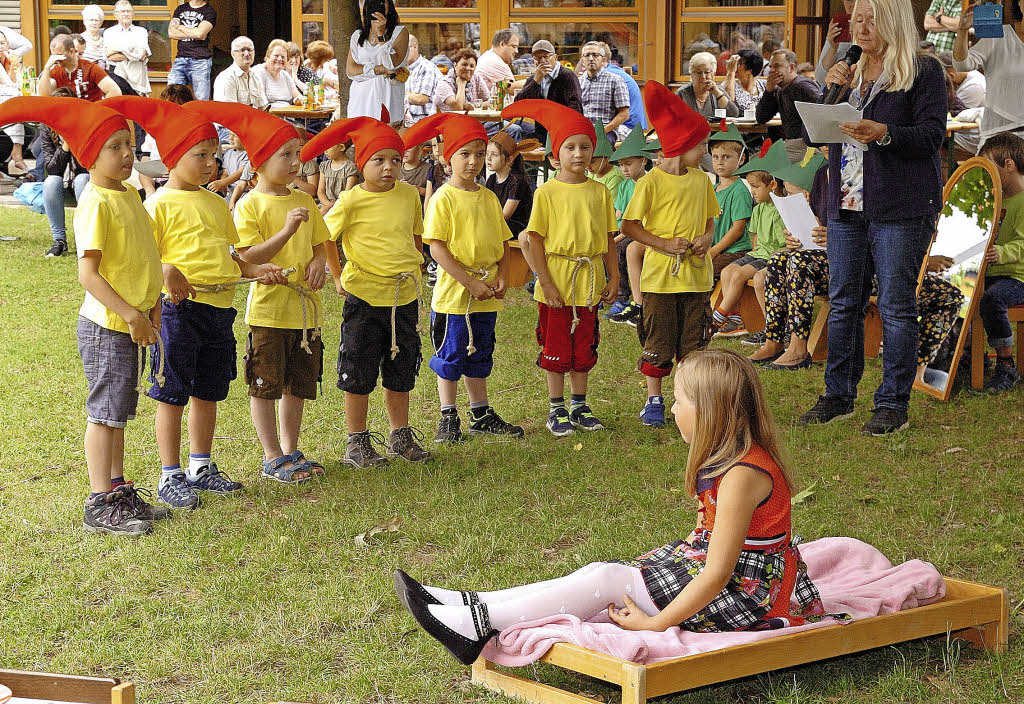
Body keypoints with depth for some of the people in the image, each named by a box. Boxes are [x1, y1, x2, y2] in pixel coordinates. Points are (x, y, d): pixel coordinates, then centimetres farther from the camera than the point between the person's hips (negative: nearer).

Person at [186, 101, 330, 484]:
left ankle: (290, 449, 27)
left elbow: (319, 244, 18)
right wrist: (287, 231, -26)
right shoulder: (250, 205, -10)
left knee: (298, 383, 14)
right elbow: (248, 258, -17)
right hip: (268, 305, -6)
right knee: (265, 386, 2)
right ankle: (273, 457, 12)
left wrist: (318, 262, -5)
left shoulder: (304, 201, 10)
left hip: (305, 305, 6)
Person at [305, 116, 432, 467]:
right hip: (366, 297, -4)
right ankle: (357, 443, 13)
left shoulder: (409, 194, 4)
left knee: (401, 372, 14)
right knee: (359, 373, 3)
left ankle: (400, 436, 27)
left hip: (405, 297, 4)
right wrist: (338, 277, -7)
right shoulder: (352, 201, -9)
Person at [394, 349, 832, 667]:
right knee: (602, 574, -1)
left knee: (604, 581, -15)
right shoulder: (734, 458, 7)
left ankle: (477, 624, -16)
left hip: (746, 593, -9)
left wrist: (655, 624, -22)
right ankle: (471, 605, -5)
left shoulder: (743, 475, -25)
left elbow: (717, 574, -26)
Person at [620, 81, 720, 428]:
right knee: (658, 341, 3)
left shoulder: (702, 179, 7)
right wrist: (662, 244, -17)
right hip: (661, 275, -5)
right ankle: (653, 401, 14)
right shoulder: (652, 181, -10)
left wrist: (707, 237, -3)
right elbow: (629, 225, -8)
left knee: (693, 341, 9)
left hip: (696, 273, 5)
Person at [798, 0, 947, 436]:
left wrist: (884, 134, -25)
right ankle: (839, 396, 19)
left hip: (900, 207, -6)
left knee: (896, 305, -3)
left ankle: (894, 404, 4)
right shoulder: (851, 70, 16)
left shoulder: (923, 72, -2)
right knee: (842, 302, 9)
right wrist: (832, 91, -2)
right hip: (846, 204, 6)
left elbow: (932, 134, -10)